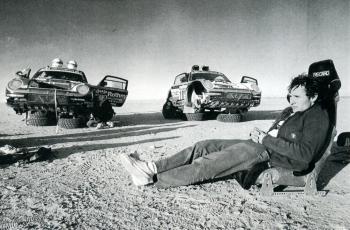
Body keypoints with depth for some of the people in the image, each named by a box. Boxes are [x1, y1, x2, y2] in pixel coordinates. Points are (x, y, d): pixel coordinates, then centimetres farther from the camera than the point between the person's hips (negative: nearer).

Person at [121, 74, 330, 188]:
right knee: (204, 147, -6)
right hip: (261, 147, 8)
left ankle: (154, 179, -15)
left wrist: (266, 139, -17)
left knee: (210, 163, -20)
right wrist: (260, 135, -1)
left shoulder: (317, 117, -5)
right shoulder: (290, 111, 21)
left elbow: (305, 154, -16)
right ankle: (152, 167, -8)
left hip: (273, 157, -8)